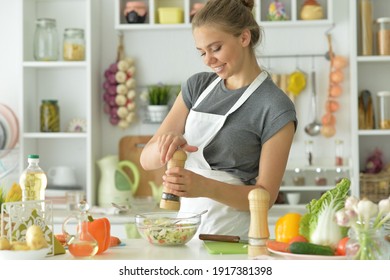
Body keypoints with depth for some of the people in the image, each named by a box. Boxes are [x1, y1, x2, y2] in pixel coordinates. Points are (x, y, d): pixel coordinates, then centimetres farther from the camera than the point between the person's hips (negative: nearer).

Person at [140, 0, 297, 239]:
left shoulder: (276, 108, -7)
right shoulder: (197, 86, 8)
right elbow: (147, 159, 5)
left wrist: (206, 187, -24)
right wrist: (166, 144, -18)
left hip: (231, 237, -4)